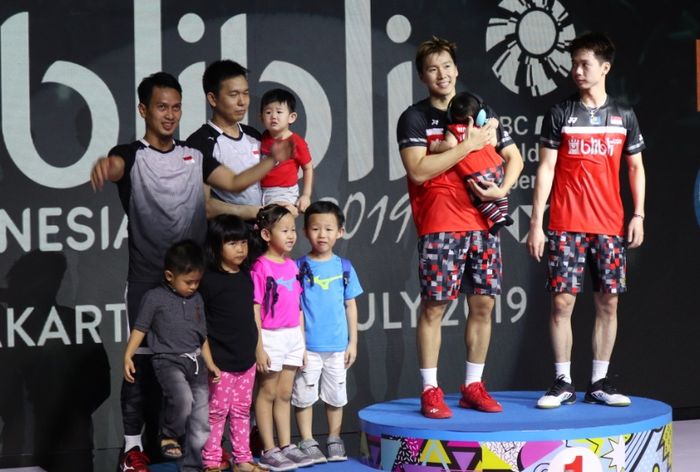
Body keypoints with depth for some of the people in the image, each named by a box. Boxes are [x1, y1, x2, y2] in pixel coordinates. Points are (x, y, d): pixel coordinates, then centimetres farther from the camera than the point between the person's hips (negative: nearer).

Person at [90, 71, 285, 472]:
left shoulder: (195, 156, 11)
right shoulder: (131, 154, -4)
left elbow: (235, 182, 2)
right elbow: (115, 167, -27)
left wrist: (273, 161, -14)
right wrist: (104, 166, -52)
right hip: (147, 277, -4)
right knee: (143, 360, -1)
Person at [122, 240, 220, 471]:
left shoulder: (197, 299, 12)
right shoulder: (154, 297, -4)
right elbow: (140, 329, -3)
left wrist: (210, 364, 18)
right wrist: (128, 356, -13)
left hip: (195, 362, 6)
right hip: (168, 361, -5)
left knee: (201, 420, 4)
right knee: (183, 399, -32)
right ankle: (169, 435, -4)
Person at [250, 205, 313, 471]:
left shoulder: (292, 266, 8)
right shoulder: (261, 267, -13)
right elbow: (254, 310, -14)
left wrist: (303, 341, 12)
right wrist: (259, 348, -16)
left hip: (293, 336, 7)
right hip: (271, 336, -6)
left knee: (285, 394, 13)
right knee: (268, 393, 4)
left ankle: (286, 446, 20)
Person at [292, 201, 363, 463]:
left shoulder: (344, 267, 3)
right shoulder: (300, 267, -4)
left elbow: (350, 306, 7)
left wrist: (353, 342, 5)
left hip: (337, 346, 2)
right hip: (307, 346, -2)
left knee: (335, 396, 12)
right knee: (305, 396, 4)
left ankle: (334, 440, 25)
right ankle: (307, 442, 15)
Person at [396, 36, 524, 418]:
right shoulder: (415, 117, 1)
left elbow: (514, 157, 18)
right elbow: (418, 170, -13)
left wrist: (502, 189, -2)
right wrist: (468, 145, -13)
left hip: (482, 221, 5)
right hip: (439, 225, -4)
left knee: (483, 304, 5)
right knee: (433, 306, -5)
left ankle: (473, 386, 15)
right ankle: (430, 391, 2)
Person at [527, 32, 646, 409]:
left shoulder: (624, 116, 10)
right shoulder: (560, 114, 3)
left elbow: (635, 168, 14)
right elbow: (546, 169, 1)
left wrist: (638, 215, 3)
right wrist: (536, 223, -5)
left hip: (610, 226, 2)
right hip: (566, 226, -2)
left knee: (608, 302, 3)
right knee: (562, 300, -5)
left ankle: (599, 383, 12)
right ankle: (563, 383, 4)